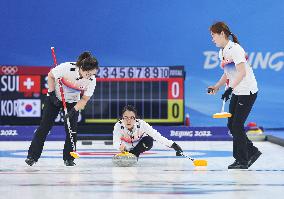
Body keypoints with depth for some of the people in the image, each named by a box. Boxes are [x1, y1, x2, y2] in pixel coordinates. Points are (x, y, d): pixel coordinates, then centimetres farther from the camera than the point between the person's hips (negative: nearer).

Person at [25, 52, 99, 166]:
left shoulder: (92, 80, -23)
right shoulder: (67, 68, -33)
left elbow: (84, 99, -14)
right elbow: (50, 76, -14)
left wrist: (73, 111, -24)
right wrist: (52, 94, -15)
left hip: (73, 102, 2)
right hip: (55, 98, -2)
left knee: (72, 129, -7)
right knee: (45, 126, -5)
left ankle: (69, 159, 5)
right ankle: (32, 156, -3)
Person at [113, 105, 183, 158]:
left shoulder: (141, 124, -36)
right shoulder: (118, 126, -34)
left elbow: (156, 136, -40)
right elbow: (115, 142, -43)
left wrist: (173, 145, -49)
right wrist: (120, 146, -68)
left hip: (140, 142, -3)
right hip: (126, 145, 3)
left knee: (149, 141, -30)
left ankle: (134, 154, -9)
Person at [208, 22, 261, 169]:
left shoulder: (235, 49, -19)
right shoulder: (221, 52, 10)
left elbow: (242, 72, -27)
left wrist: (230, 88, -32)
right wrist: (216, 87, 7)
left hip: (247, 91, -9)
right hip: (237, 93, 9)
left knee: (237, 125, -8)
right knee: (231, 125, 8)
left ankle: (242, 161, 1)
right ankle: (252, 151, 20)